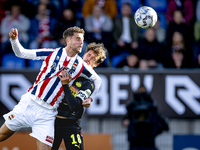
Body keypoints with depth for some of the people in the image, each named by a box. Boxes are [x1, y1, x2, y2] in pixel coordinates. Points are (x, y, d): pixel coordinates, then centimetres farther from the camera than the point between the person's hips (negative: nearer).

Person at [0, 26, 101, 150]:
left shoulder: (81, 66, 0)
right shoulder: (52, 53, -1)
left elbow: (97, 80, 19)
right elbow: (21, 53, 2)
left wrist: (90, 98, 7)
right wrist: (14, 39, -15)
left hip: (47, 113, 0)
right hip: (29, 102, 0)